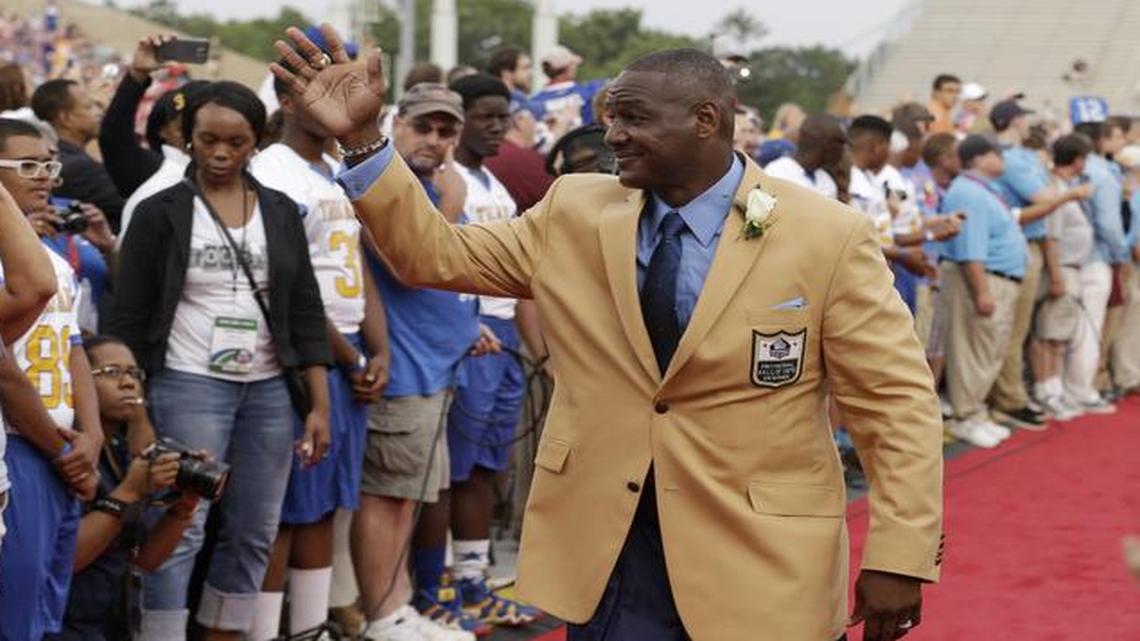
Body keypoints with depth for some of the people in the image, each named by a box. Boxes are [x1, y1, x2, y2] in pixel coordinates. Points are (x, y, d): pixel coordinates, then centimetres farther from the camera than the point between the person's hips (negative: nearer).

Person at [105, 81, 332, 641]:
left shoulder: (281, 212, 9)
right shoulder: (160, 212, -2)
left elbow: (306, 312, 9)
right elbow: (128, 318, -2)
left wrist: (320, 405, 4)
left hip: (268, 390, 4)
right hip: (189, 386, -4)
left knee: (254, 533, 8)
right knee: (181, 532, -8)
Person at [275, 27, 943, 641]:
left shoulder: (827, 237, -9)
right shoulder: (574, 212, 3)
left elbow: (899, 402, -8)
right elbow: (437, 254, 8)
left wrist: (899, 557, -14)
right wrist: (362, 137, -5)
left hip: (758, 559, -3)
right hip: (605, 546, 3)